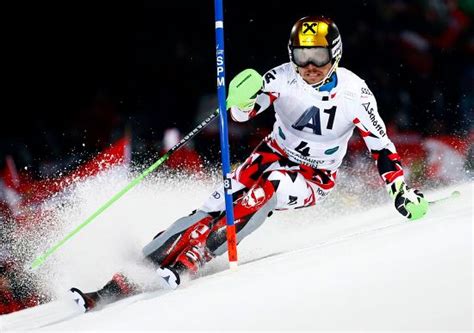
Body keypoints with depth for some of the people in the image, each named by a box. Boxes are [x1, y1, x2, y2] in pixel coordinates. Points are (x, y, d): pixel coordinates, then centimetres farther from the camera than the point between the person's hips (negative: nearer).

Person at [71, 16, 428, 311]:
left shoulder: (355, 94, -18)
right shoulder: (283, 77, -15)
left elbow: (381, 145, -11)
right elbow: (244, 112, -22)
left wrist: (401, 189, -21)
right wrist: (243, 102, -45)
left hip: (314, 180, -2)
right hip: (273, 155, 2)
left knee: (269, 186, -34)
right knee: (217, 206, -18)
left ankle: (186, 265, -36)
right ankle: (125, 280, -20)